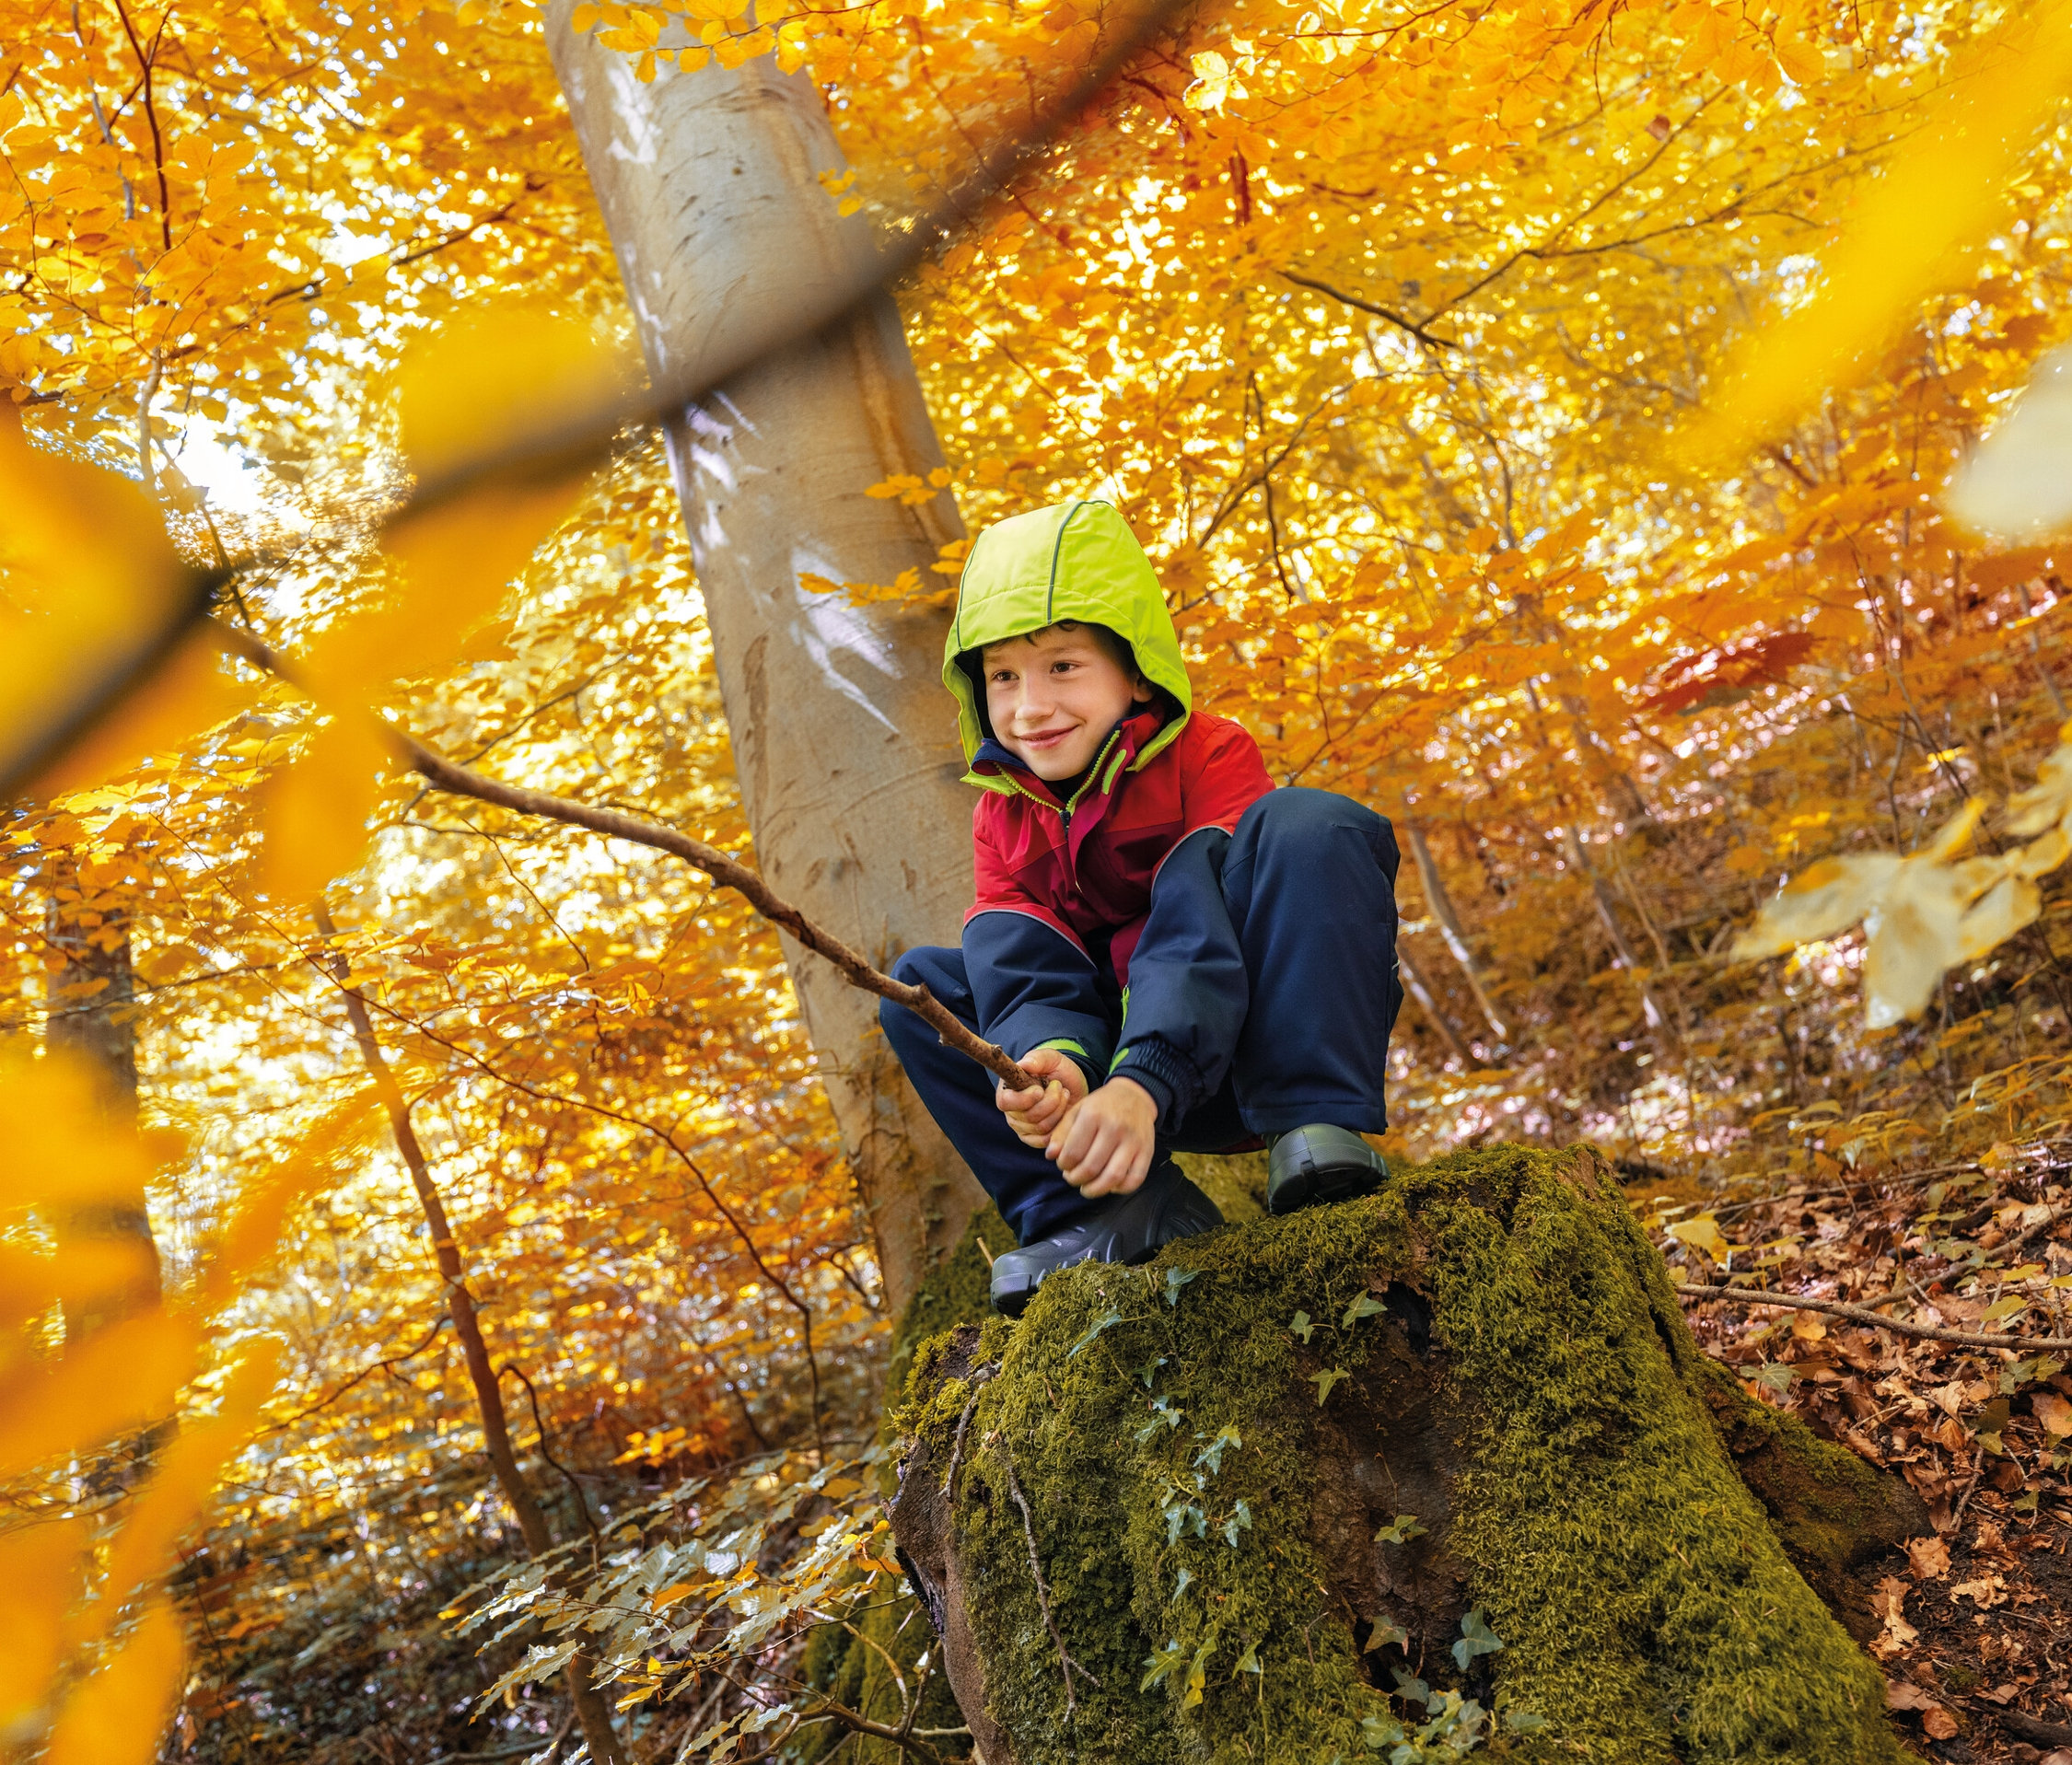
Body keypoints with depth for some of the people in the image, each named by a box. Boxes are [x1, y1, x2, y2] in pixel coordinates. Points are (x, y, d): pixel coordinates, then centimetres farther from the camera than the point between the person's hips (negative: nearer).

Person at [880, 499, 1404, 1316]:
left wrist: (1140, 1085, -43)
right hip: (1121, 1067, 5)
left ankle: (1317, 1132, -29)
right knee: (918, 986, -9)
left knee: (1311, 826, -27)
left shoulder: (1209, 756, -11)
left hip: (1253, 1048, -4)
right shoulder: (1006, 815, 3)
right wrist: (1053, 1063, -38)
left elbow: (1207, 947, -27)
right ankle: (1120, 1214, -18)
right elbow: (1021, 970, -14)